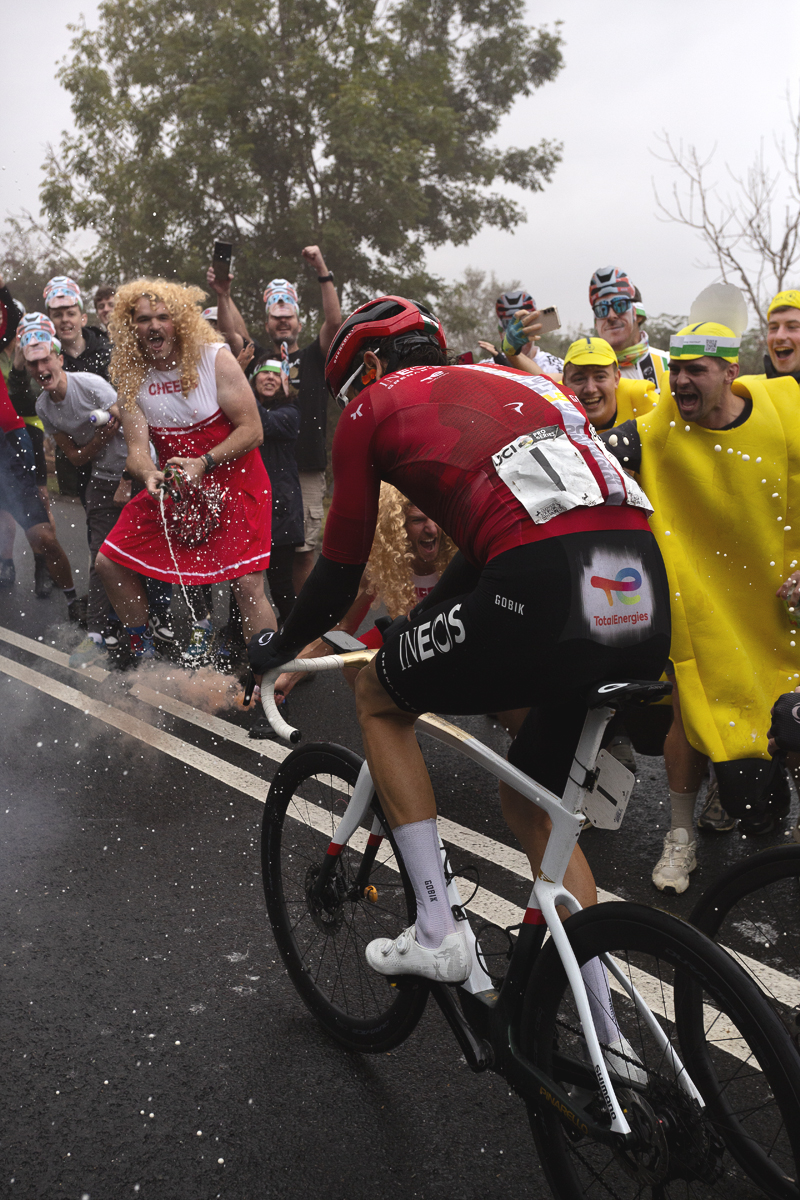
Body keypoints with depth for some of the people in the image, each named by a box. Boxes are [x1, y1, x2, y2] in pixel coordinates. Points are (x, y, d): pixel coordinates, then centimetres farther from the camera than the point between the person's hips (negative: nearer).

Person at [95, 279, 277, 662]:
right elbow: (138, 448, -6)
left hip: (232, 480, -5)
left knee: (248, 584, -16)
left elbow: (252, 430, -15)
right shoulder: (131, 377, -1)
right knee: (109, 562, 4)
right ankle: (142, 650, 23)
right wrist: (148, 476, -29)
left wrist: (203, 463, -26)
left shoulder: (214, 358, -13)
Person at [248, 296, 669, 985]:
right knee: (531, 804, 27)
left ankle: (437, 935, 20)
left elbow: (341, 570, 19)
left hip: (545, 593, -7)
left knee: (378, 699, 22)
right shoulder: (504, 382, 35)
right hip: (648, 597, 7)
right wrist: (419, 630, 52)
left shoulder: (375, 403, 16)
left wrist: (278, 650, 37)